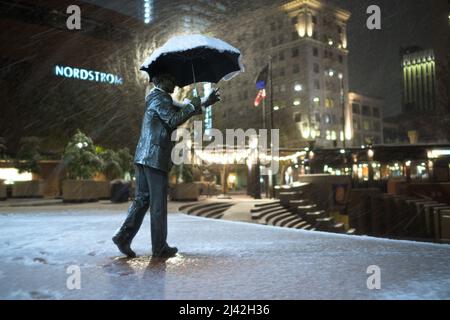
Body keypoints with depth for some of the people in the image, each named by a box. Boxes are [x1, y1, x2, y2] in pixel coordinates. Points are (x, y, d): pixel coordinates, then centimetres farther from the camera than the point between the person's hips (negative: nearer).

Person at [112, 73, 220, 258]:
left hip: (143, 158, 9)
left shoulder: (159, 98, 24)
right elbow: (174, 120, -19)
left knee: (142, 199, 10)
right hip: (155, 158, -9)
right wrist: (192, 106, -8)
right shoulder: (160, 98, -6)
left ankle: (123, 236, 2)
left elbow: (181, 111, 29)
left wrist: (205, 103, 28)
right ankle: (160, 247, 6)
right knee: (158, 204, -2)